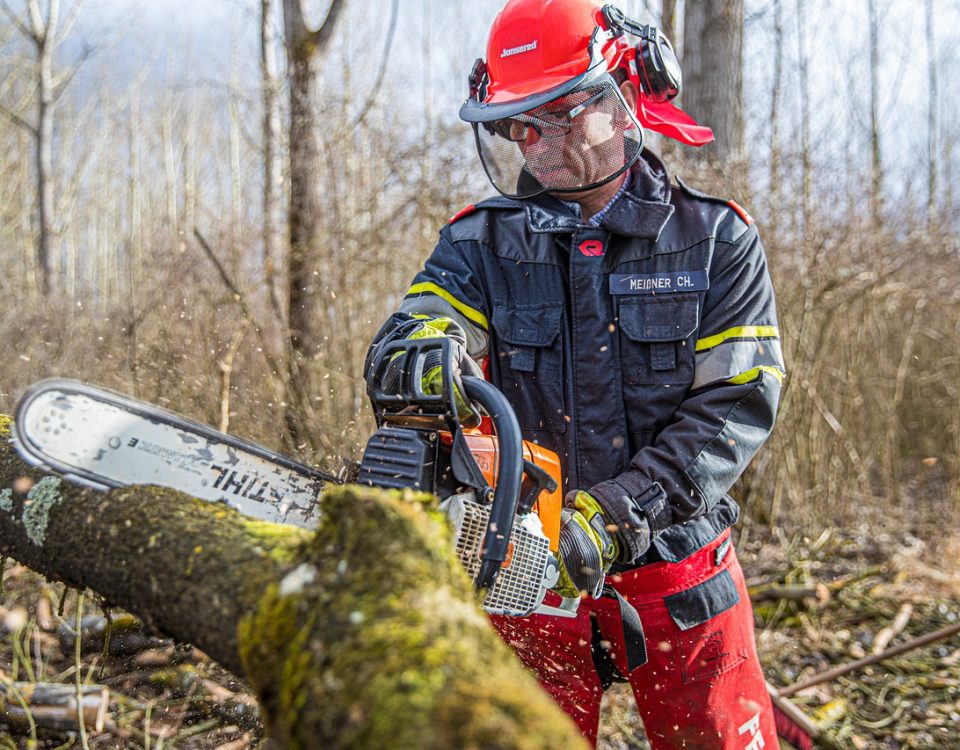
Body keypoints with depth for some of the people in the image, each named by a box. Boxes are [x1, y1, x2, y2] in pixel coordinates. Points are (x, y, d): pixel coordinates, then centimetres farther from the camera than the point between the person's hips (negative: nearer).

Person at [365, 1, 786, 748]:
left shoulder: (714, 239, -3)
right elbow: (416, 325, -16)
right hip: (534, 574, 1)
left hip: (678, 580, -1)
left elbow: (740, 404, -10)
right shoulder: (481, 243, 1)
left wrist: (615, 514, -22)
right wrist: (423, 348, -43)